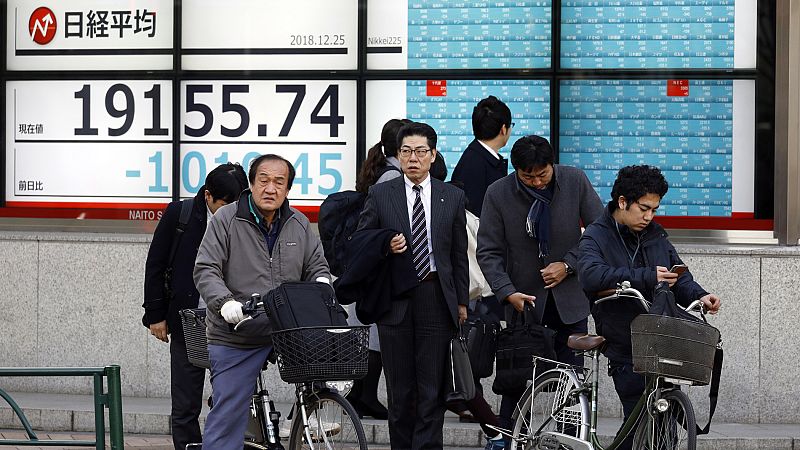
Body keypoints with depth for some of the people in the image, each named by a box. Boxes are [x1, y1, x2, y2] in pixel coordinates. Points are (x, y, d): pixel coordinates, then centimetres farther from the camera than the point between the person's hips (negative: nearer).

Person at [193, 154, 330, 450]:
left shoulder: (299, 224, 9)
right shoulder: (226, 220, -4)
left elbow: (317, 267, 18)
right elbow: (205, 271, -9)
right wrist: (225, 303, -26)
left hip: (287, 333, 4)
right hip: (235, 337, -4)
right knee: (228, 414, -5)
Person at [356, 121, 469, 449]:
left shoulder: (452, 197, 8)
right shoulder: (380, 195, 5)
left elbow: (459, 254, 10)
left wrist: (461, 301, 7)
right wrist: (386, 247, -12)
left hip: (436, 298, 0)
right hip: (395, 299, 0)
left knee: (433, 385, -2)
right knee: (400, 386, 6)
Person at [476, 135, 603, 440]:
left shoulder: (575, 181, -7)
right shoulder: (498, 194, -9)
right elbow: (488, 252, -7)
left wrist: (568, 264, -11)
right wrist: (507, 292, -21)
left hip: (569, 299, 1)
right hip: (524, 299, -1)